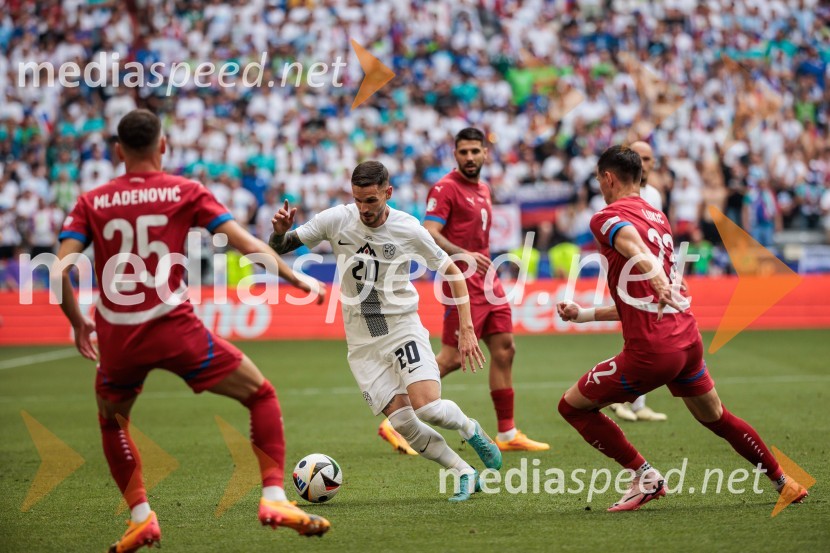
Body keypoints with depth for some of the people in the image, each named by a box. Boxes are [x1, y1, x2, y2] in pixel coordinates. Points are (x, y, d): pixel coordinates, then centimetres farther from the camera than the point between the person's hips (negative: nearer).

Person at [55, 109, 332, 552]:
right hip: (174, 331, -2)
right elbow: (246, 244, -1)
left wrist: (77, 323, 13)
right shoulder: (185, 192, 4)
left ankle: (140, 517, 18)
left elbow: (59, 270, -1)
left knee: (111, 422, 30)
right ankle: (274, 498, 1)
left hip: (117, 338, 2)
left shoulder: (91, 203, 8)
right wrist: (296, 279, 5)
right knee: (261, 395, 14)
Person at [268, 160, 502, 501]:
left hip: (403, 328, -2)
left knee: (427, 407, -23)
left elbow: (452, 271, 2)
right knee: (403, 423, -11)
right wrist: (280, 231, -23)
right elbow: (279, 248, 1)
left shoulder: (408, 229, -9)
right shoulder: (336, 220, -7)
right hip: (362, 342, 2)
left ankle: (470, 430, 11)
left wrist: (466, 328, -4)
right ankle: (463, 473, 8)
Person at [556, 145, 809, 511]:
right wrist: (584, 314, 25)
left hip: (651, 350, -8)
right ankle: (785, 483, 35)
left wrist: (657, 279, -51)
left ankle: (645, 477, 3)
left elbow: (636, 247, -31)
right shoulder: (658, 218, 21)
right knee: (715, 417, 27)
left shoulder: (608, 218, -5)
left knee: (572, 406, 5)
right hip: (688, 340, 9)